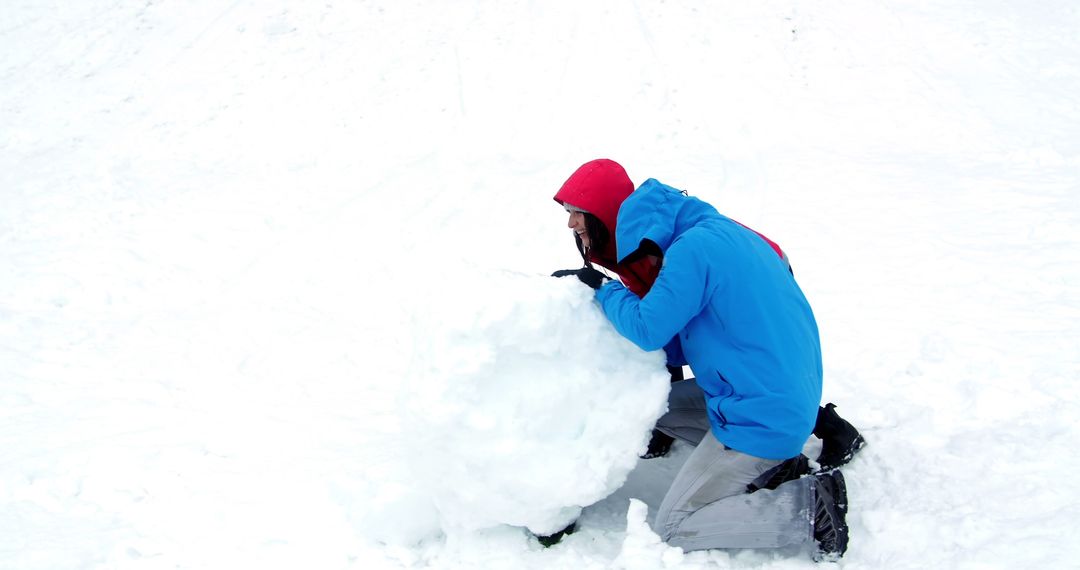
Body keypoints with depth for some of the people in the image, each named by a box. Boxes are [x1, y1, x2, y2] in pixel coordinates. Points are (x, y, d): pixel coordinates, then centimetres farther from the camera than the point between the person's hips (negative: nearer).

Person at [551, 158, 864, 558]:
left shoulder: (694, 248, -20)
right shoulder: (715, 231, 9)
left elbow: (648, 328, -17)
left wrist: (604, 288, -1)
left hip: (759, 416, -9)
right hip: (792, 398, 9)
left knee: (672, 530, 1)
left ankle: (811, 503, -5)